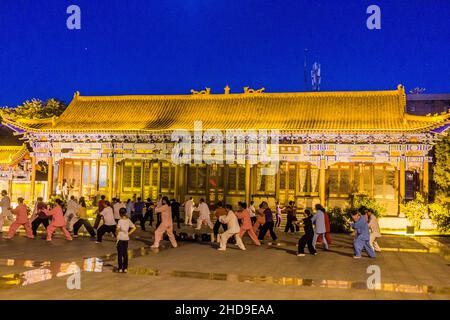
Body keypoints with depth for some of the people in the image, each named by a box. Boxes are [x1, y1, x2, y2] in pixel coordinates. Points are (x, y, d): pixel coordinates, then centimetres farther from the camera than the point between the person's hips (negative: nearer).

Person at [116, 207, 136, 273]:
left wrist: (116, 234, -10)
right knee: (125, 253, 11)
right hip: (126, 238, 5)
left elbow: (118, 229, -27)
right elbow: (134, 228, 6)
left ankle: (120, 268, 6)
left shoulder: (120, 221, -13)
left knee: (120, 253, 3)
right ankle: (125, 268, 14)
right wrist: (128, 233, 8)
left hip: (120, 238, -5)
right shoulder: (128, 220, 3)